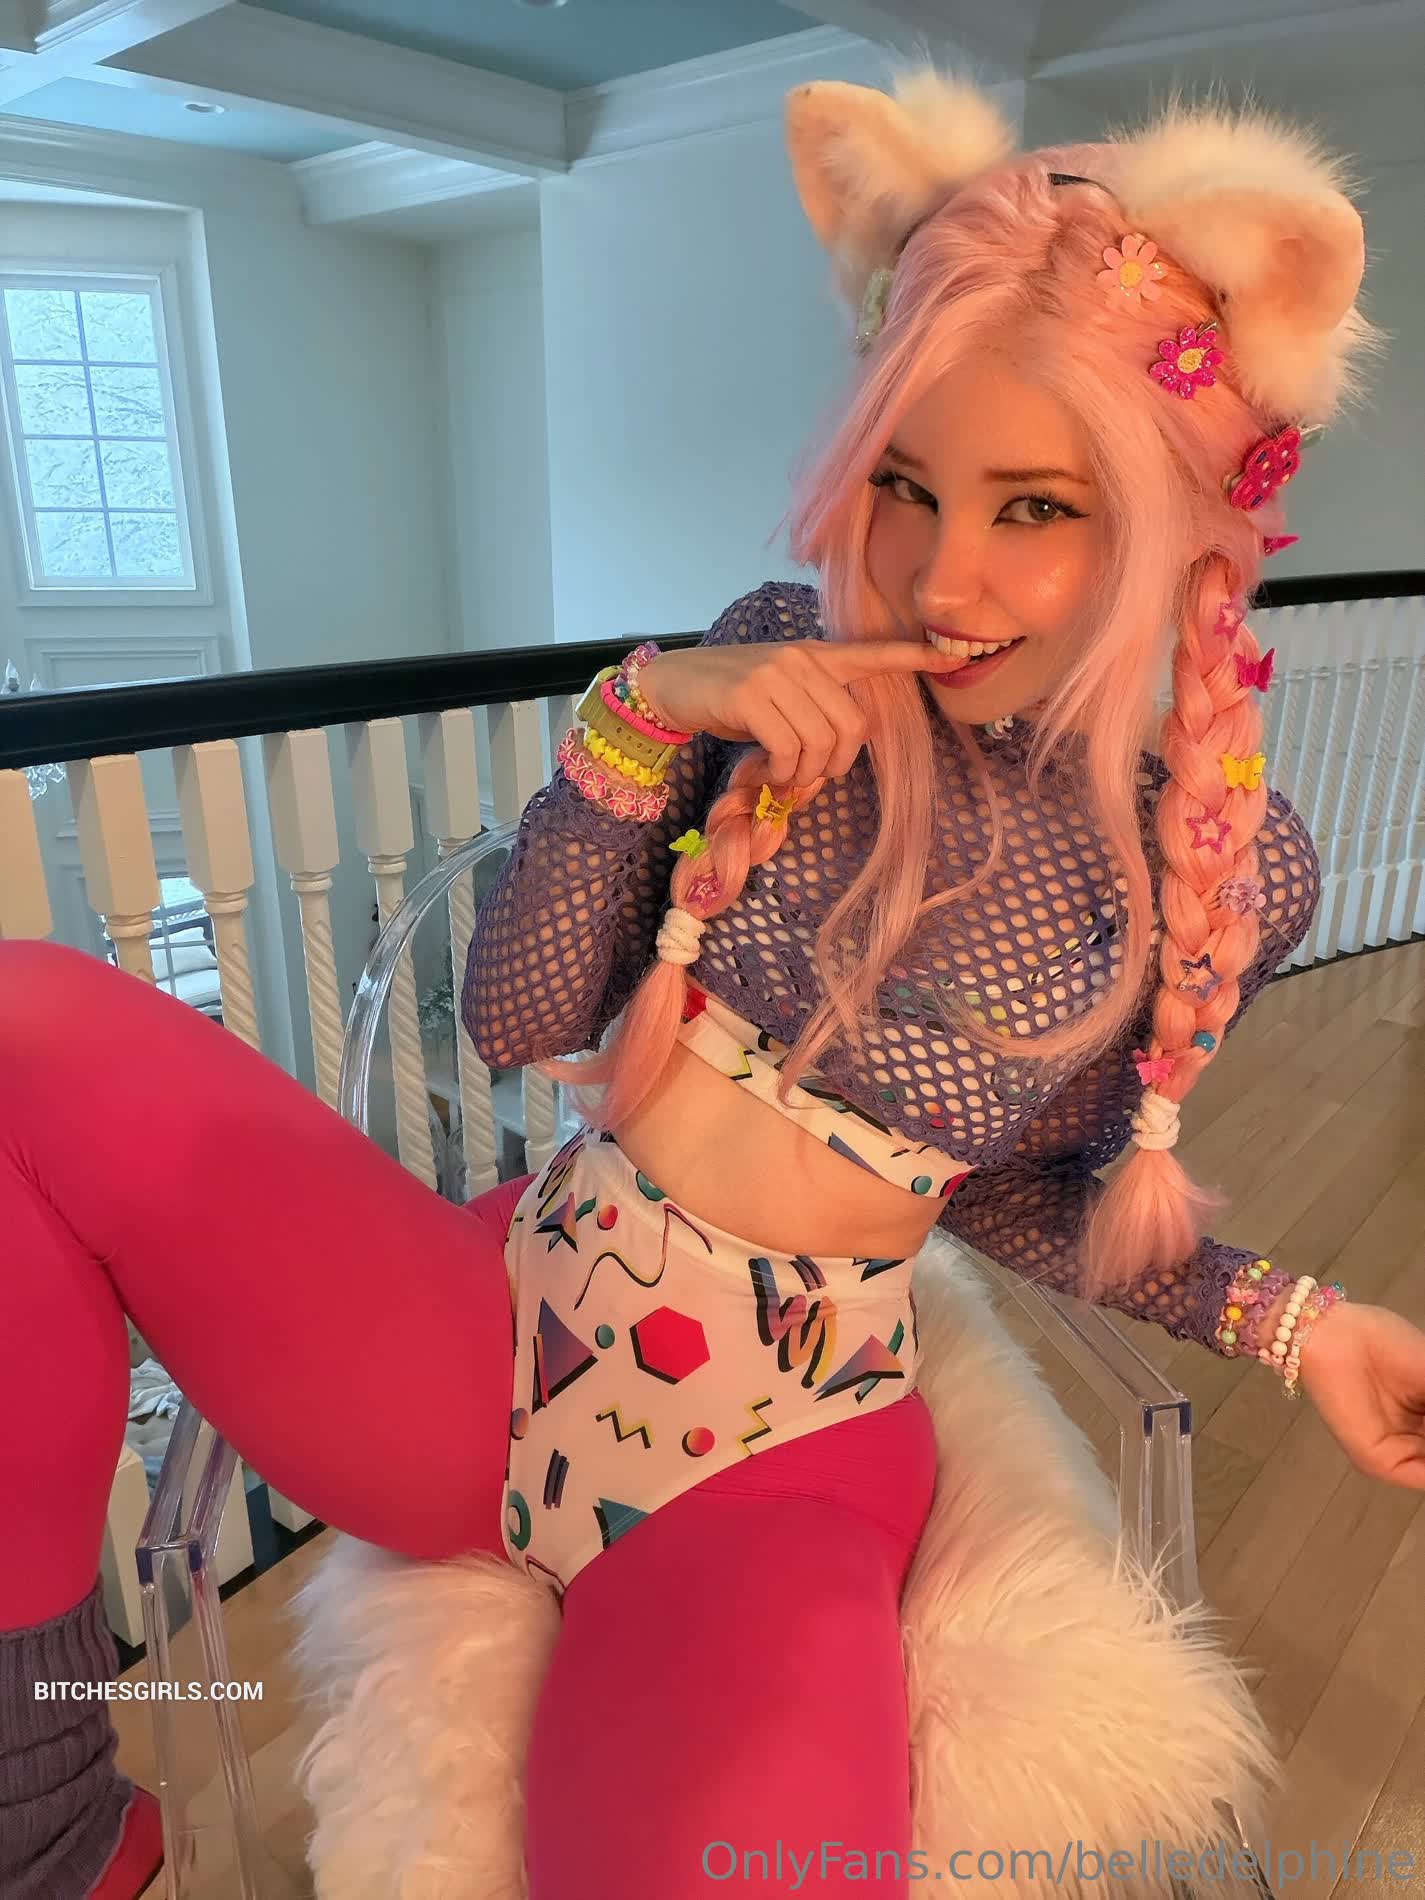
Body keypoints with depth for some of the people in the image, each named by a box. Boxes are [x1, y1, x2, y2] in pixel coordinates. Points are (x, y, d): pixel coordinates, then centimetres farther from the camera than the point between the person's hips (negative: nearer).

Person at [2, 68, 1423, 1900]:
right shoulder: (781, 654, -2)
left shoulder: (1222, 868, -5)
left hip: (775, 1457, -1)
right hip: (501, 1316, 3)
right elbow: (516, 1016, -2)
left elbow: (1003, 1192, 8)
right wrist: (636, 715, -14)